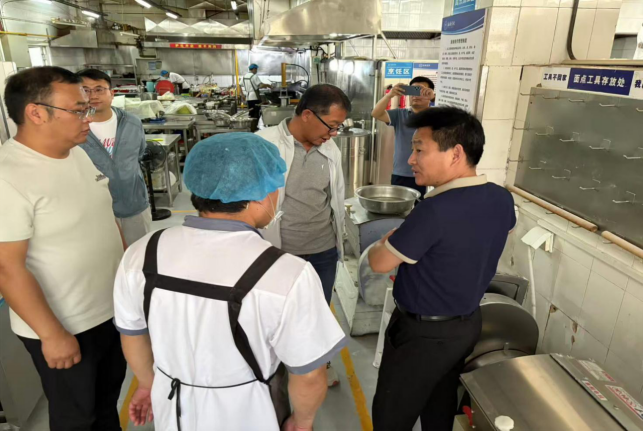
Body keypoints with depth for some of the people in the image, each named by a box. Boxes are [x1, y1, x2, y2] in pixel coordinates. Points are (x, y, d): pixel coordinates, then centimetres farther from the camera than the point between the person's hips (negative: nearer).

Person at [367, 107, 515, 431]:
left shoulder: (435, 210, -32)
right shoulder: (502, 199, -6)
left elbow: (379, 263, -21)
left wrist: (388, 241, 1)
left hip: (424, 332, -7)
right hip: (468, 322, 8)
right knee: (441, 405, 27)